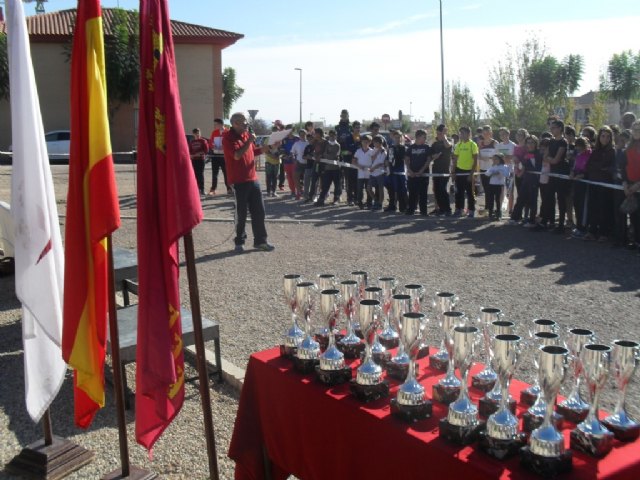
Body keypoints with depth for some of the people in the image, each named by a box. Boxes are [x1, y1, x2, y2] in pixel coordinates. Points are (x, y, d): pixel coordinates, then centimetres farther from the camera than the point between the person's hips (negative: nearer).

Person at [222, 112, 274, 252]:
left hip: (253, 179, 7)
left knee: (259, 211, 7)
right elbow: (237, 155, -23)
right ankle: (239, 242, 13)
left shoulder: (246, 134, 13)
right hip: (239, 181, -7)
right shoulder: (228, 137, -10)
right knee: (241, 213, 0)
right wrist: (249, 141, -20)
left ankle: (260, 240, 15)